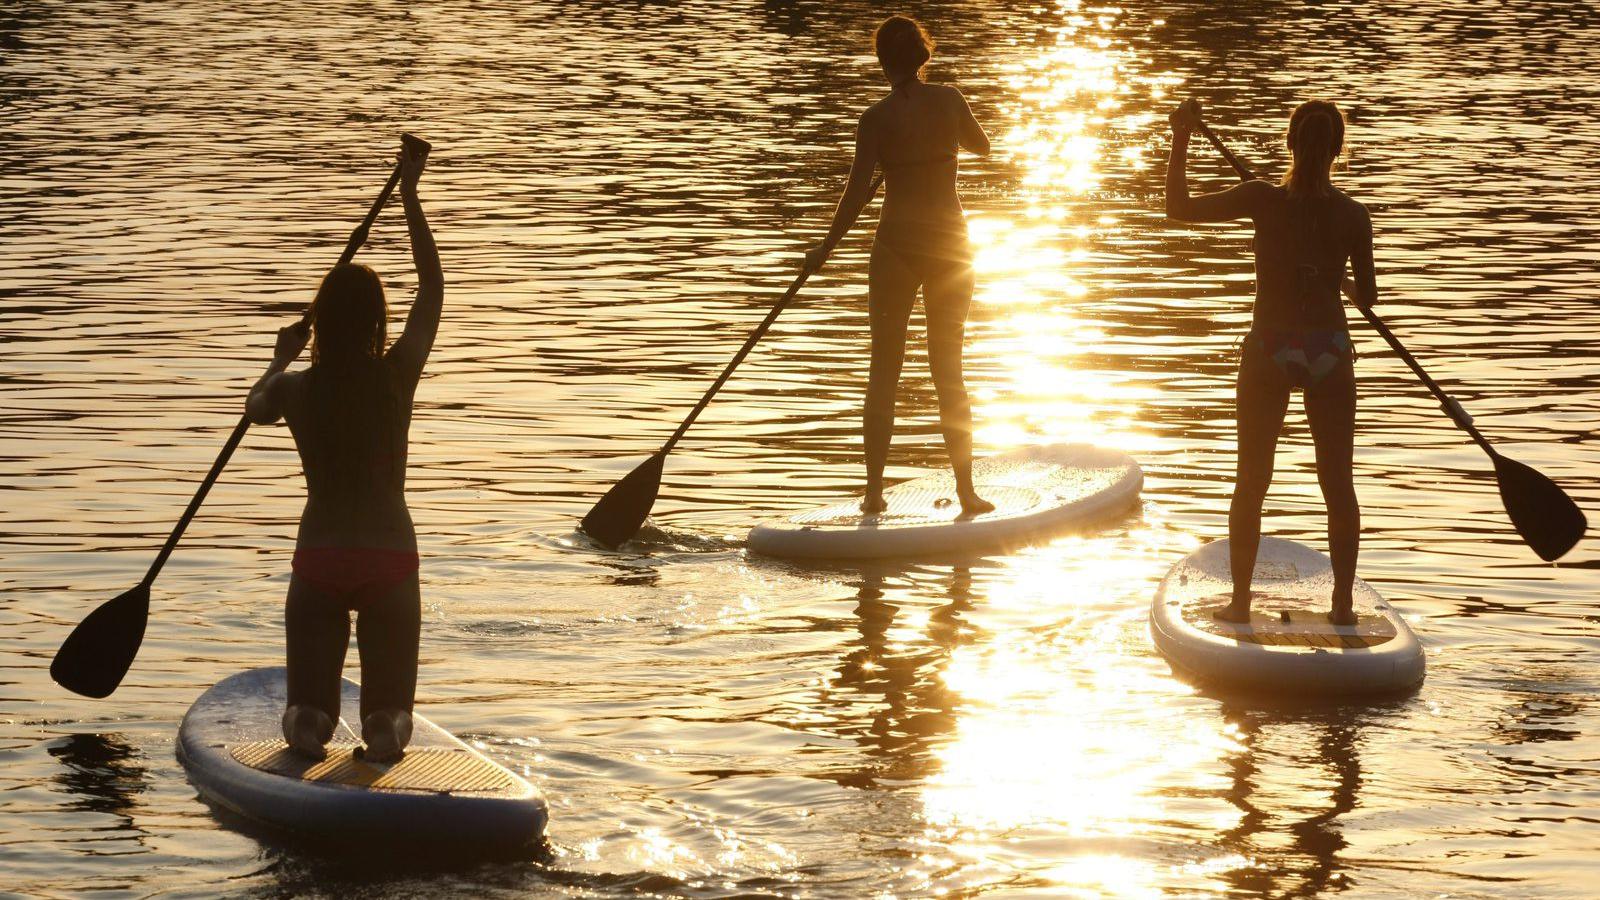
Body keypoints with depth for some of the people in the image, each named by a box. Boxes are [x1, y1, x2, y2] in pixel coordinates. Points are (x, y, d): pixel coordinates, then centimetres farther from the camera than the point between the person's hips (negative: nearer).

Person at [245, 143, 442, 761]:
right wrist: (409, 196, 12)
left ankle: (309, 721, -22)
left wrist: (281, 358, 38)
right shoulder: (398, 377, -6)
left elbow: (255, 405, 22)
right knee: (389, 698, 7)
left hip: (320, 557, 1)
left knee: (309, 696, 9)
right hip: (391, 554, -1)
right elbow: (432, 283, 7)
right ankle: (384, 727, -24)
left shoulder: (296, 389, -5)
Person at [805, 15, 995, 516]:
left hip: (897, 243, -2)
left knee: (884, 371, 7)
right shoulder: (949, 100, -4)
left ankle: (874, 492, 4)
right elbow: (981, 146, 15)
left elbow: (857, 192, -11)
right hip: (950, 239, 2)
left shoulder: (876, 119, -10)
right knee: (948, 371, 10)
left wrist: (825, 249, -1)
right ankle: (966, 492, 9)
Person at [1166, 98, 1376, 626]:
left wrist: (1181, 141, 3)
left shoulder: (1264, 201, -12)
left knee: (1251, 482, 12)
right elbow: (1367, 296, 1)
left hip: (1269, 350, -1)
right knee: (1337, 484, 10)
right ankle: (1342, 604, 13)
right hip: (1330, 352, 1)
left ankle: (1240, 601, 15)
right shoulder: (1353, 215, -7)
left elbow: (1179, 208, -6)